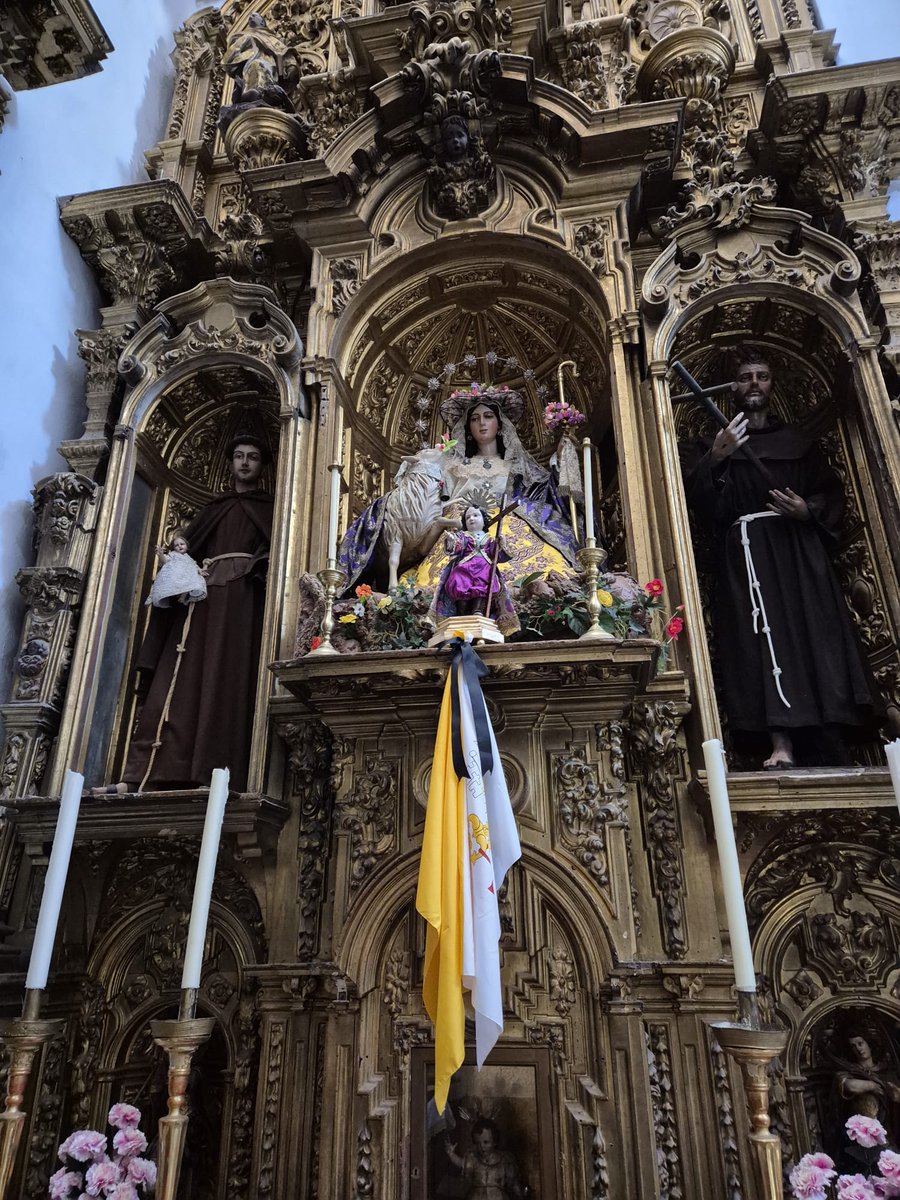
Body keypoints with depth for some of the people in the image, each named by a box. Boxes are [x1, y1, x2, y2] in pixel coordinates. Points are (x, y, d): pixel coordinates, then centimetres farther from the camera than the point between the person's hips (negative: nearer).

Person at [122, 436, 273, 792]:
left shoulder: (268, 507, 18)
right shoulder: (214, 508, 27)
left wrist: (262, 569, -15)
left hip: (243, 597, -3)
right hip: (204, 592, 4)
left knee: (228, 678, -14)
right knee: (187, 679, -9)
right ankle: (168, 772, -13)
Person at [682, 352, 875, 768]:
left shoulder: (797, 440, 22)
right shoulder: (715, 444, 16)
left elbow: (831, 491, 16)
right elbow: (694, 497, 0)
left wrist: (809, 509, -5)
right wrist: (715, 458, -16)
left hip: (798, 546, 2)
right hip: (744, 550, -2)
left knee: (814, 628, -10)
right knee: (762, 633, -14)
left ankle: (831, 733, -8)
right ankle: (781, 744, -18)